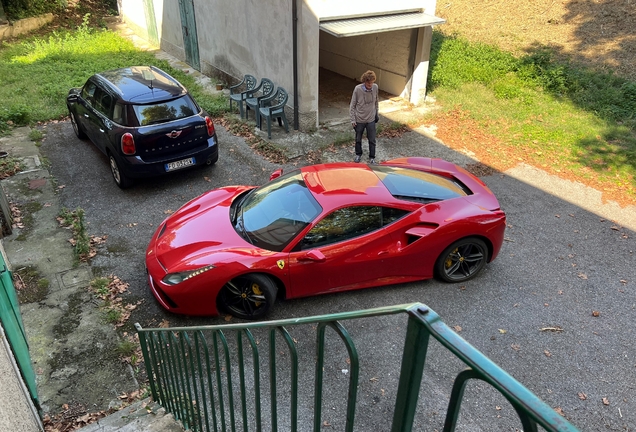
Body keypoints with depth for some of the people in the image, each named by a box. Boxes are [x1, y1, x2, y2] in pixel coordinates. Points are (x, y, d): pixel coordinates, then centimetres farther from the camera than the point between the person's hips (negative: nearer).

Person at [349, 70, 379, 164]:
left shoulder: (375, 87, -10)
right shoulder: (358, 89, -18)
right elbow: (352, 105, -9)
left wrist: (376, 113, 15)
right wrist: (353, 119, -9)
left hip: (371, 119, 1)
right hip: (359, 119, -1)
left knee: (372, 140, 8)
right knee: (358, 139, 16)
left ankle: (372, 157, 26)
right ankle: (358, 154, 39)